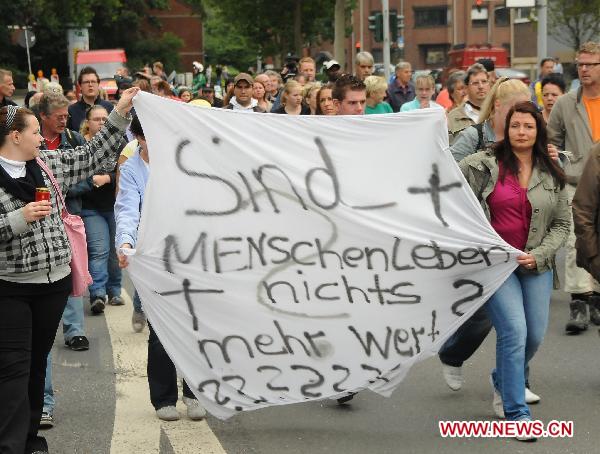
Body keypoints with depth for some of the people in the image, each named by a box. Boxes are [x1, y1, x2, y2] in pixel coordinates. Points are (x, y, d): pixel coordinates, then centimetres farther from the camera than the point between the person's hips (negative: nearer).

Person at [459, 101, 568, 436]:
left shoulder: (552, 175, 6)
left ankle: (504, 382, 36)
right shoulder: (484, 164, -4)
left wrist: (539, 254, -5)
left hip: (536, 264, 4)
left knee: (535, 335, 5)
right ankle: (516, 411, -7)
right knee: (514, 331, -15)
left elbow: (562, 224, 9)